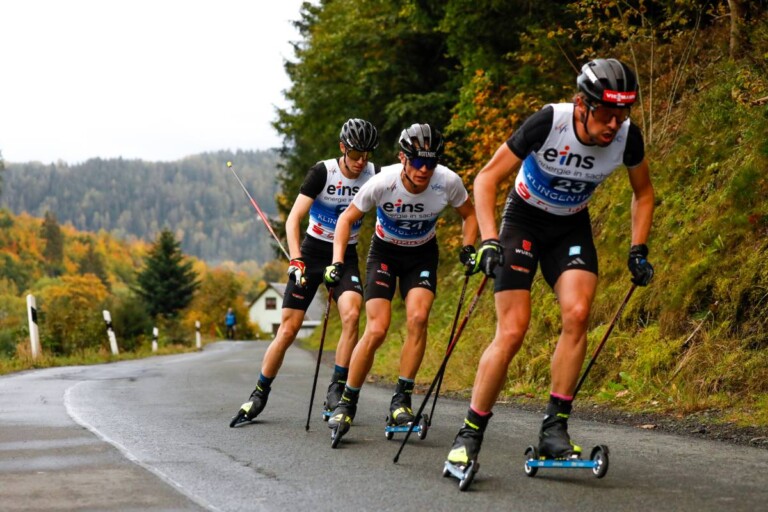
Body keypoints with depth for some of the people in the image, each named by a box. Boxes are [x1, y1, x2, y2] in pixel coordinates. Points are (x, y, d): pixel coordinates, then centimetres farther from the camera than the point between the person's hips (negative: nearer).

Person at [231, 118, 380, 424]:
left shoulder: (374, 176, -8)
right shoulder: (323, 172, -15)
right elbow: (293, 219, -18)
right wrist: (295, 260, -29)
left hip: (346, 256, 2)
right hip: (312, 252, -2)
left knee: (352, 315, -25)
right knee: (288, 329, -3)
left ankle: (336, 391, -15)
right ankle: (259, 394, 13)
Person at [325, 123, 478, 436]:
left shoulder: (448, 182, -25)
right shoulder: (382, 183, -29)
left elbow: (468, 215, -2)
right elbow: (347, 219, -11)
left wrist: (468, 249, -16)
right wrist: (337, 262, -20)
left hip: (422, 254, 1)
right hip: (385, 252, -1)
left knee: (418, 318, -24)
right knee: (376, 330, -14)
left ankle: (402, 399, -11)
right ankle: (347, 402, 3)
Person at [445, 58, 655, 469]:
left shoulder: (627, 137, -18)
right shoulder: (548, 122, -29)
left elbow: (643, 193, 3)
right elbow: (487, 179, -21)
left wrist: (638, 250, -4)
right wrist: (489, 240, -32)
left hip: (572, 228, 3)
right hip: (524, 220, -3)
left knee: (577, 313, -22)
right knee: (512, 332, -13)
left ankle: (554, 428, -13)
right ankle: (470, 433, -1)